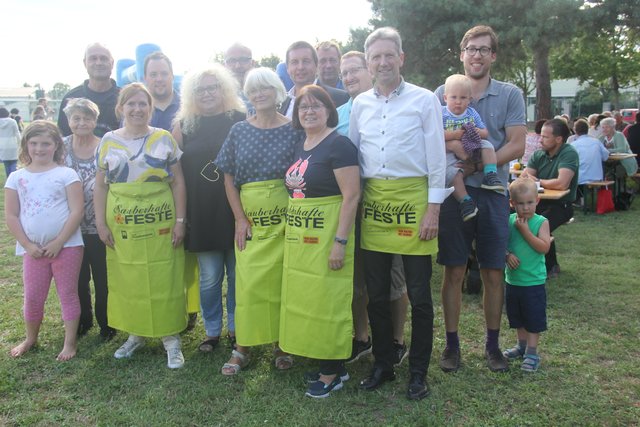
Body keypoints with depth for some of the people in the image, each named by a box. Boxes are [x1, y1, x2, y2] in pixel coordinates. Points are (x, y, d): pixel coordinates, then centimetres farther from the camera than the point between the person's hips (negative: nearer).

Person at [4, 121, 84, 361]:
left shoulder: (66, 174, -4)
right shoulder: (16, 177, 5)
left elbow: (76, 211, -9)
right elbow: (11, 216, 3)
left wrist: (59, 242, -13)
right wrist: (28, 245, -6)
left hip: (67, 246, -3)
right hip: (33, 250, 3)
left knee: (68, 294, 7)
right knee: (32, 296, 13)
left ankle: (70, 342, 20)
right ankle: (30, 339, 35)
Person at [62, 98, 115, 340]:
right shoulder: (61, 146, 3)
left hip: (100, 227, -3)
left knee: (103, 279, 6)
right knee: (77, 278, 14)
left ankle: (106, 324, 24)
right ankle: (82, 321, 34)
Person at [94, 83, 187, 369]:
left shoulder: (164, 139, 2)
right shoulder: (109, 141, 6)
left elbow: (178, 183, 2)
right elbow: (101, 185, 9)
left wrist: (180, 220, -4)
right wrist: (101, 223, 3)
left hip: (160, 222, -2)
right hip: (122, 223, 2)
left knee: (164, 280, 1)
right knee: (126, 280, 8)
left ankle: (171, 338, 14)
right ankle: (135, 334, 26)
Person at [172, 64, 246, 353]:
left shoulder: (241, 120, 1)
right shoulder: (184, 125, 6)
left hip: (235, 210, -1)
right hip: (201, 212, 1)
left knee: (237, 273, 8)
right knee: (209, 277, 9)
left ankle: (235, 328, 26)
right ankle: (211, 331, 25)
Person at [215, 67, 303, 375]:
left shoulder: (293, 130, 3)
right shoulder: (239, 131, 8)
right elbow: (229, 177, 6)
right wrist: (240, 218, -3)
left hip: (285, 216, -1)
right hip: (250, 217, 1)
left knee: (282, 280, 4)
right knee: (248, 282, 1)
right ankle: (242, 348, 14)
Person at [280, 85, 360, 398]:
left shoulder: (338, 144, -11)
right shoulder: (299, 147, 14)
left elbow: (351, 196, -17)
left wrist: (340, 242, -21)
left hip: (326, 237, -8)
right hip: (298, 238, 8)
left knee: (327, 301, 1)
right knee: (304, 299, 14)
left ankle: (333, 372, 17)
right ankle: (329, 361, 29)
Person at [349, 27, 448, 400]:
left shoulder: (425, 100, 0)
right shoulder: (360, 104, 11)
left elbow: (436, 156, -3)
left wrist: (434, 208, -8)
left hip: (413, 198, -3)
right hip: (373, 201, 4)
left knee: (419, 294, 4)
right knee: (376, 293, 11)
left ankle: (418, 372, 21)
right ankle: (383, 365, 28)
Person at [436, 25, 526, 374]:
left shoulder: (510, 95, 4)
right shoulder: (443, 93, 6)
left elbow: (516, 146, -3)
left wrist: (476, 165, -15)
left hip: (493, 192, 1)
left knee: (493, 274, 8)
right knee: (454, 272, 4)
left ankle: (493, 344, 23)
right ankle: (451, 343, 18)